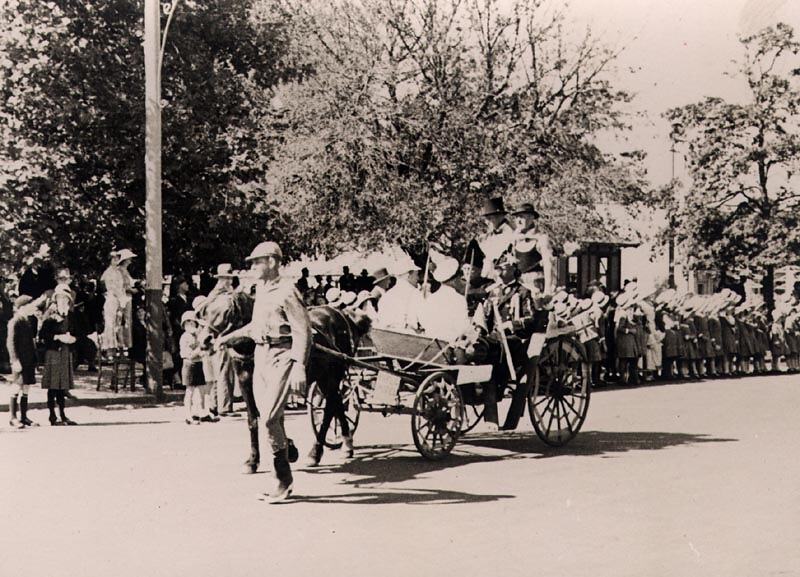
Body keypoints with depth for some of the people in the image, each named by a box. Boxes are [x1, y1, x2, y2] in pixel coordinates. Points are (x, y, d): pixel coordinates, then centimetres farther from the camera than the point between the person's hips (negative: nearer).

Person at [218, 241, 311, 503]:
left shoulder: (286, 292, -12)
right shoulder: (260, 290, 14)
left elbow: (302, 331, -17)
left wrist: (299, 366, -24)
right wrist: (230, 337, 32)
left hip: (281, 356, -8)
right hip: (261, 356, 8)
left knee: (270, 418, -14)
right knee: (271, 420, 10)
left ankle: (284, 480, -2)